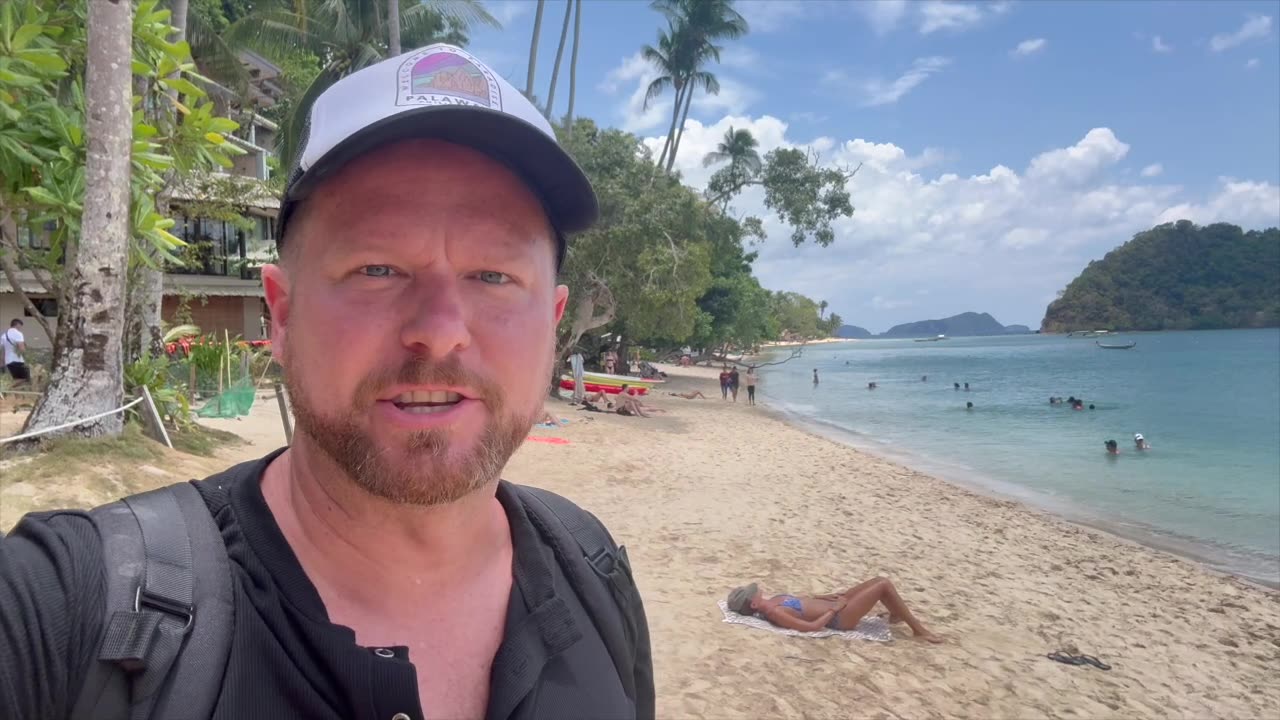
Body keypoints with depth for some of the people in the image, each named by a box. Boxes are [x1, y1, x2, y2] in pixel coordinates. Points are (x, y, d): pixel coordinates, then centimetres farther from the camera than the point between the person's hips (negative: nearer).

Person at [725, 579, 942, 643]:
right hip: (838, 618, -9)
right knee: (884, 584, -10)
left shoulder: (773, 601, 4)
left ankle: (897, 614, 37)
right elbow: (812, 626, -28)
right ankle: (919, 629, 3)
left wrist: (828, 596, 9)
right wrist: (834, 609, -17)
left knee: (879, 581, 13)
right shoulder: (775, 614, -25)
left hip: (835, 607, 9)